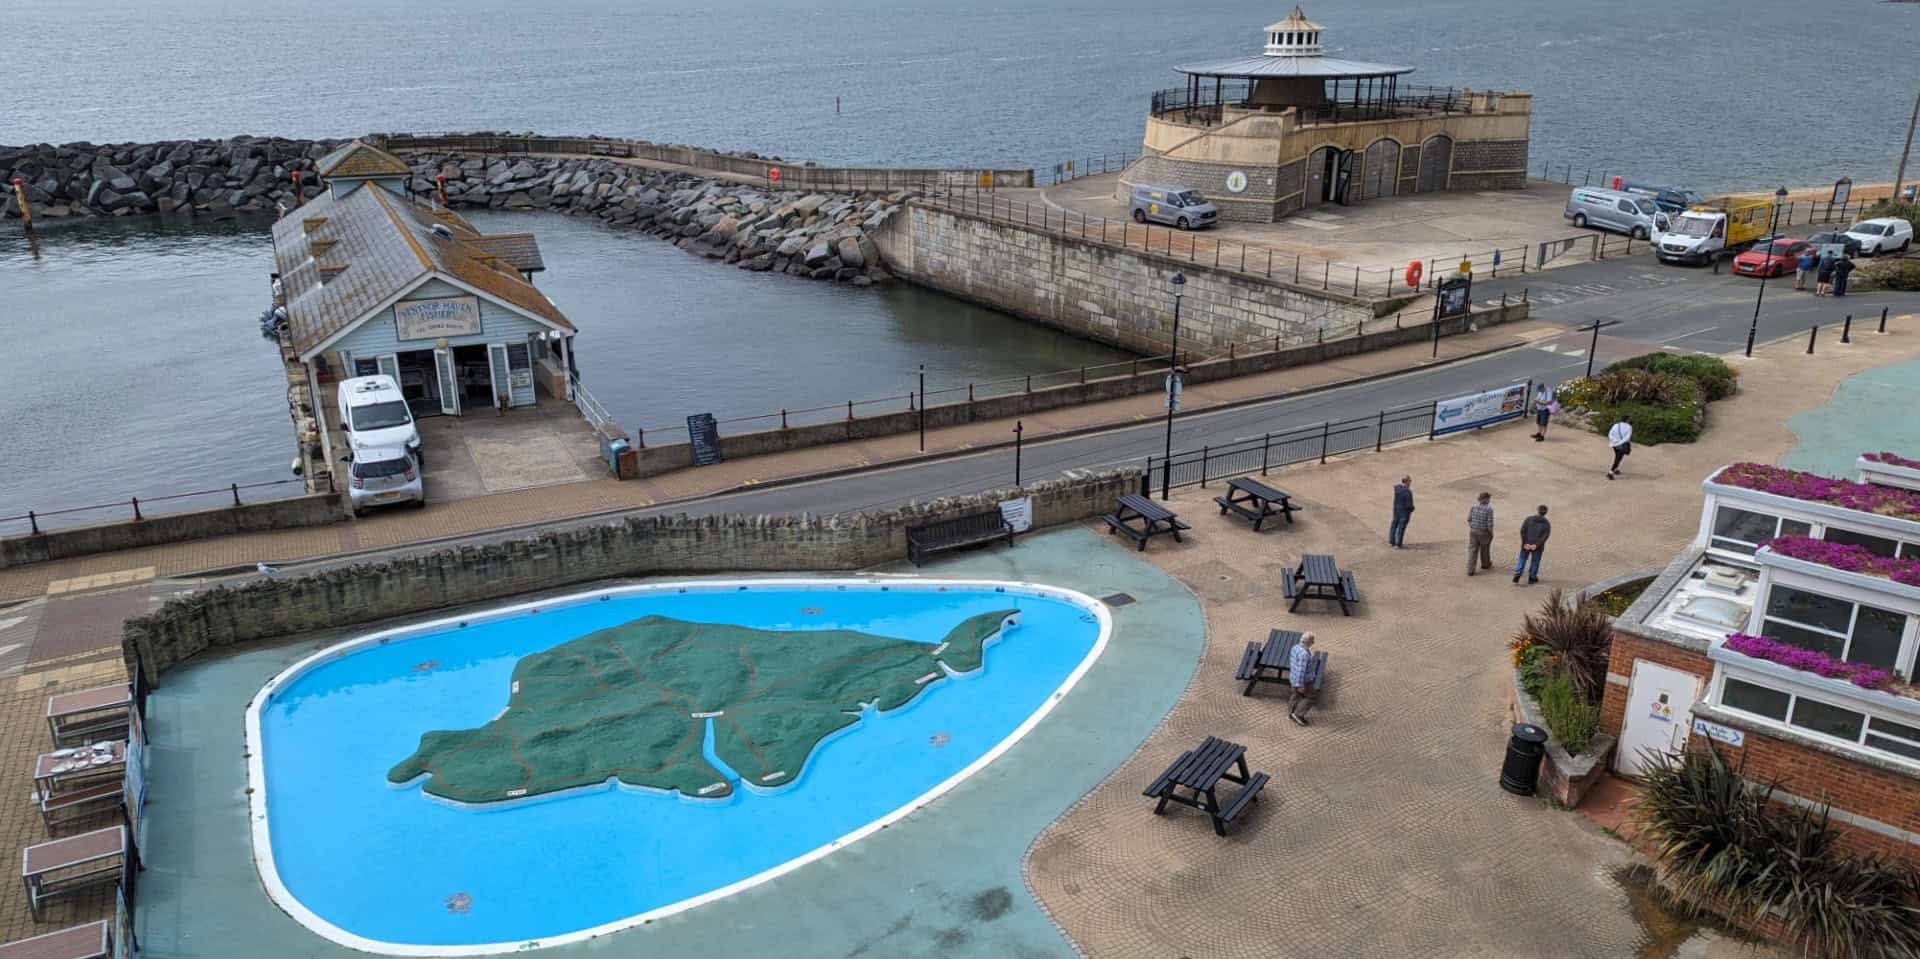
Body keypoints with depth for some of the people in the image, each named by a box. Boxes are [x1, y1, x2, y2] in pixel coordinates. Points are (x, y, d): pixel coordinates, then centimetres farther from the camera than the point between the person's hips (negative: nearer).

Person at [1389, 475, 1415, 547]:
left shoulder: (1396, 488, -6)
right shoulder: (1408, 491, -25)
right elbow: (1409, 504, -20)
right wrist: (1411, 509, -1)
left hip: (1396, 510, 6)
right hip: (1404, 512, -6)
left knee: (1394, 525, 19)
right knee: (1401, 527, 5)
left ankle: (1391, 542, 29)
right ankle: (1398, 544, 14)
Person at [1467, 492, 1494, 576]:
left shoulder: (1474, 506, -6)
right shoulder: (1489, 509, -20)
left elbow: (1469, 519, 1)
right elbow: (1490, 524, -20)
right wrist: (1491, 533, -3)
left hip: (1473, 531, 3)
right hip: (1484, 532, -3)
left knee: (1472, 550, 8)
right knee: (1485, 549, 22)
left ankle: (1470, 570, 5)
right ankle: (1485, 564, 46)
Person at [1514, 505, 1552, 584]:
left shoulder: (1528, 519, -2)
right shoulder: (1547, 524, -2)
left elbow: (1522, 531, -9)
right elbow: (1545, 536, -12)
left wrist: (1525, 543, -9)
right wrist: (1536, 545, -16)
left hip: (1526, 545, 0)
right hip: (1538, 547, 0)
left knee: (1522, 559, 12)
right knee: (1535, 562, 13)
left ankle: (1517, 574, -1)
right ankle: (1532, 578, 20)